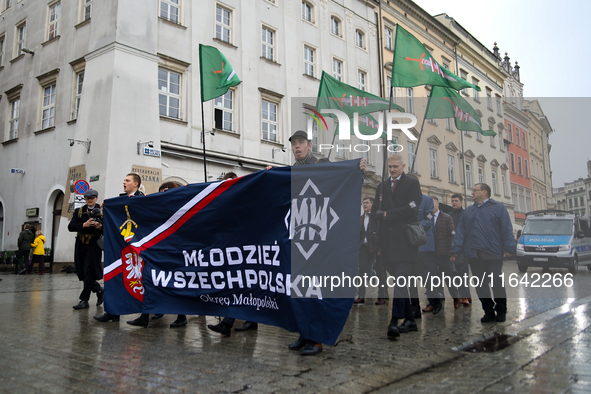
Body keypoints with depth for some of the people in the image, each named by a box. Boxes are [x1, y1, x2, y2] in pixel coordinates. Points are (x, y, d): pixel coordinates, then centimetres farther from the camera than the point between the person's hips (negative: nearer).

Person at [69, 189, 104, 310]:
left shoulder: (102, 211, 5)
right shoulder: (78, 211, 13)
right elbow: (71, 227, 1)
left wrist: (100, 226, -17)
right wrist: (84, 225, -15)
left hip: (94, 245, -4)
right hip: (81, 244, 4)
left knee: (88, 272, -8)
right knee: (82, 272, 7)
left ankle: (84, 300, -2)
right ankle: (99, 291, 27)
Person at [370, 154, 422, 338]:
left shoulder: (412, 183, 3)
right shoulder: (382, 186, 20)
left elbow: (411, 210, -9)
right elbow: (375, 211, 18)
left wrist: (387, 214, -6)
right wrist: (375, 233, 5)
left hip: (405, 241, -6)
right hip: (388, 242, 6)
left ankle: (395, 321, -16)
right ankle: (409, 320, 18)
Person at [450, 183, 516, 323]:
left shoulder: (498, 208, 4)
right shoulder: (469, 210, 17)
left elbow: (507, 229, -2)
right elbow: (460, 231, 11)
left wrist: (508, 248, -11)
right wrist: (455, 251, 4)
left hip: (492, 254, -4)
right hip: (474, 254, 5)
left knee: (496, 282, -3)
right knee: (480, 284, 5)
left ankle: (501, 311, 14)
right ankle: (488, 311, 16)